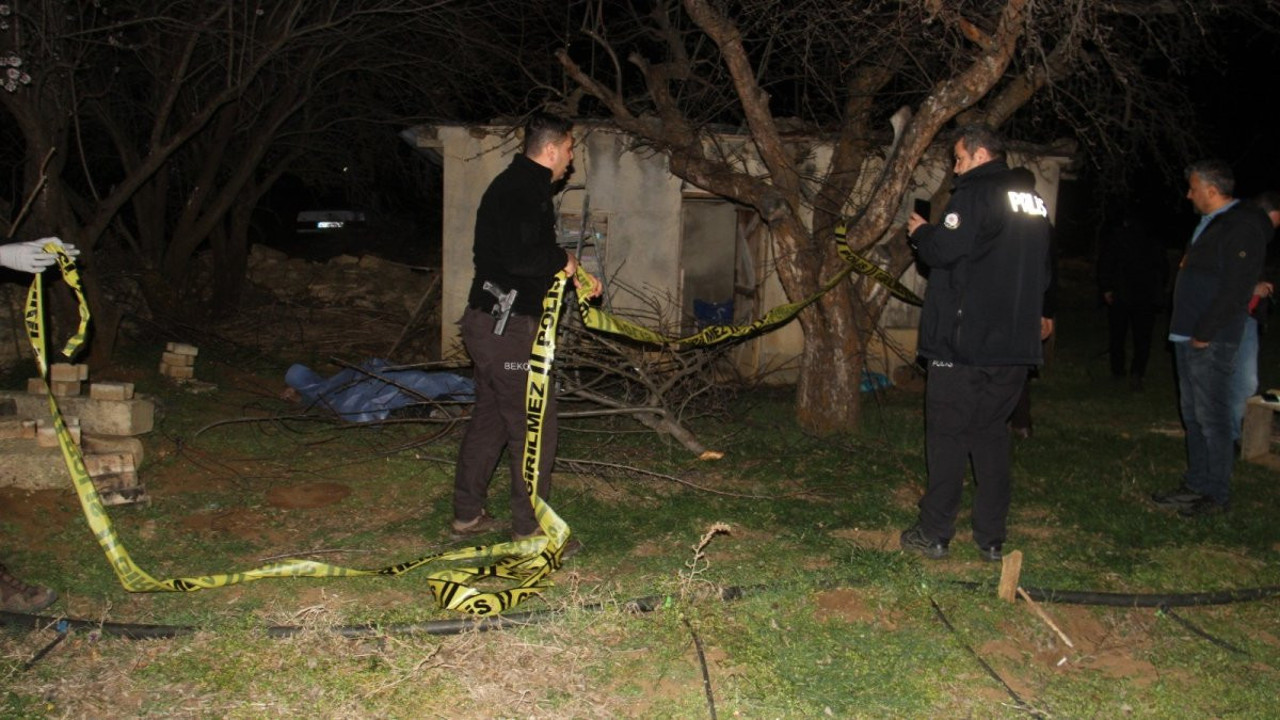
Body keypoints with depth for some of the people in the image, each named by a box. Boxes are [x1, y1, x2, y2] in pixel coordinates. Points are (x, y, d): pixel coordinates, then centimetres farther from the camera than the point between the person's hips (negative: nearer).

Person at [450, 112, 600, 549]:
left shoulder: (517, 185, 18)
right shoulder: (524, 189, -16)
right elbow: (520, 257, -28)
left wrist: (575, 277, 14)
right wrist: (563, 260, -11)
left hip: (489, 322, 11)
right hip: (508, 327, -11)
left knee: (490, 418, 17)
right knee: (534, 426, -4)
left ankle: (467, 516, 27)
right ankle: (530, 528, 3)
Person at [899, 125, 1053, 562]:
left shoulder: (975, 194, -10)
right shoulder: (1035, 204, 15)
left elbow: (944, 250, -20)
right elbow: (1042, 275, 20)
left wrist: (919, 232, 0)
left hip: (965, 345, -7)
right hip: (1016, 346, 7)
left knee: (948, 436, 1)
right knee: (992, 435, 13)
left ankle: (934, 534, 6)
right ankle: (991, 539, 15)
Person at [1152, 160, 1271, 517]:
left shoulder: (1242, 228, -14)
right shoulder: (1210, 223, 18)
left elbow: (1235, 289, -20)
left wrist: (1204, 333, -19)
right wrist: (1187, 330, 16)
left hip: (1212, 341, -10)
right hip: (1190, 338, 10)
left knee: (1211, 417, -5)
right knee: (1193, 414, 14)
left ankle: (1217, 494, 2)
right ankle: (1196, 485, 23)